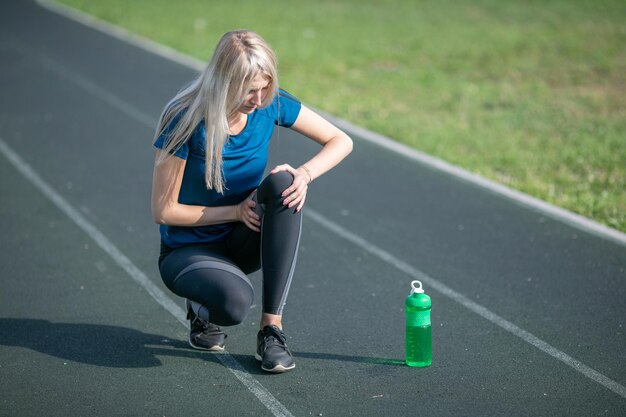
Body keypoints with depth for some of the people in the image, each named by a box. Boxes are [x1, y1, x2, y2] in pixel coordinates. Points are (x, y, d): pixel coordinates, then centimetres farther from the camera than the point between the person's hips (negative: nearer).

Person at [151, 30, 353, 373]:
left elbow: (340, 141, -3)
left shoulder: (270, 105, -11)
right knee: (235, 301, -38)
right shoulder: (185, 122, -23)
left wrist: (305, 173, -23)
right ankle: (202, 311, 4)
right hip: (188, 250, -4)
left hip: (244, 241, 5)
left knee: (282, 183, -29)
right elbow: (163, 211, -17)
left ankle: (272, 327, -25)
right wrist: (236, 211, -21)